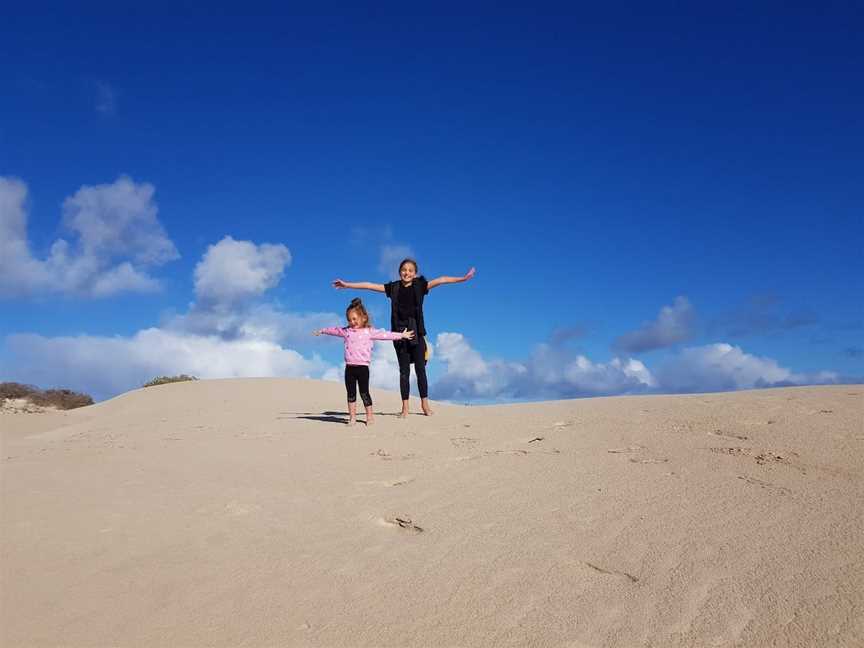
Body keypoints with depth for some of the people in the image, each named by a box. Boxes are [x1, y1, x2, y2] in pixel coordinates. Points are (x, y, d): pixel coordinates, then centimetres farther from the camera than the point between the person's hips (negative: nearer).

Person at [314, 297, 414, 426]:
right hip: (349, 367, 4)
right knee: (351, 393, 9)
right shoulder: (346, 331, 11)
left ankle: (370, 416, 11)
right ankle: (352, 417, 17)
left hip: (362, 367, -4)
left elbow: (385, 334, -6)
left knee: (364, 393, 0)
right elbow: (334, 330, 26)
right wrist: (321, 331, 38)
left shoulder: (370, 331, -2)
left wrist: (401, 335, -11)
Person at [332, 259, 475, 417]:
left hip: (417, 333, -1)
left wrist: (462, 278, -17)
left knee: (420, 369, 1)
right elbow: (369, 285, 7)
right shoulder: (394, 288, 5)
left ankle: (425, 404, 9)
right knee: (404, 371, 5)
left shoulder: (420, 286, 1)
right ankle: (405, 407, 9)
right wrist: (346, 284, 7)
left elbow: (440, 280, -8)